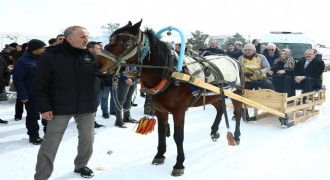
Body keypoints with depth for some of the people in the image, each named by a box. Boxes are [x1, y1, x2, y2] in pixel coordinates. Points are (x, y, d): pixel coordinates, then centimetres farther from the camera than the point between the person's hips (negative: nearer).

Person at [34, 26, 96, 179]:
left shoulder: (90, 56, 2)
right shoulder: (50, 56, -10)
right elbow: (41, 85, -8)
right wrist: (44, 107, -13)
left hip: (86, 107, 4)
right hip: (60, 108, -3)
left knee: (87, 139, 14)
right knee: (50, 143, 4)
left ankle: (81, 165, 38)